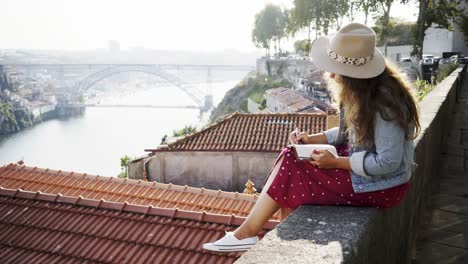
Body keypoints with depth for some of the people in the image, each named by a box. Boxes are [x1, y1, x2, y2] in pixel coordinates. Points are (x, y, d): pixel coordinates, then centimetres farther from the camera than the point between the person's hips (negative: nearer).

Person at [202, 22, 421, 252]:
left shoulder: (382, 103, -27)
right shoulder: (362, 90, 1)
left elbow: (387, 162, -27)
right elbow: (349, 132, 11)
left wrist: (335, 162, -21)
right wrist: (313, 139, -4)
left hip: (381, 184, -9)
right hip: (360, 161, 9)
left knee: (291, 169, -15)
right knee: (292, 158, -5)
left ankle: (247, 232, 0)